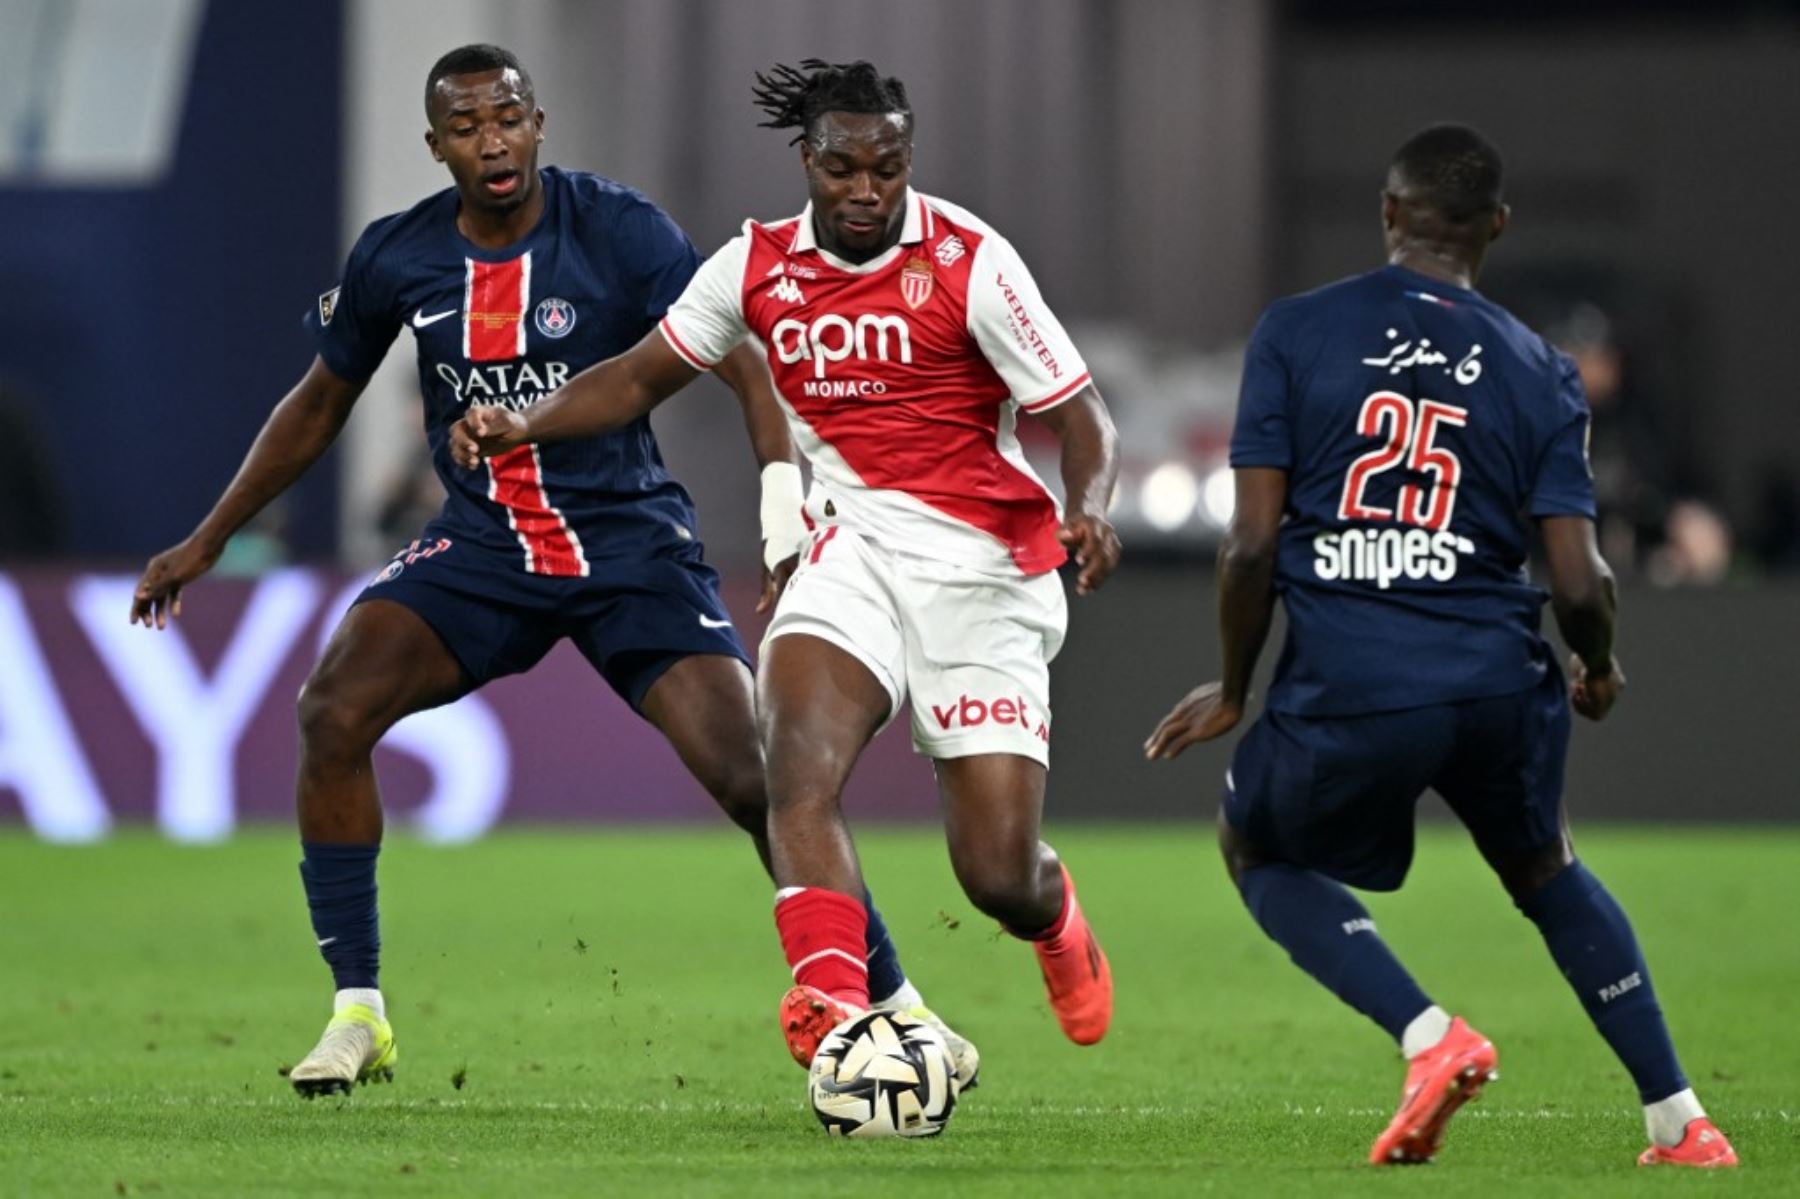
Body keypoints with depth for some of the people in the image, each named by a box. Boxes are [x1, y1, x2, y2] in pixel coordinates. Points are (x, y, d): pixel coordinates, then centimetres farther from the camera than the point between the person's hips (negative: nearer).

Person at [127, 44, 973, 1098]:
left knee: (751, 776, -17)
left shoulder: (621, 231, -12)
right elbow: (321, 403, 15)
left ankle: (894, 1003, -1)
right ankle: (358, 1015, -9)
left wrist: (788, 516, -31)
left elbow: (746, 368, -16)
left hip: (631, 539, -3)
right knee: (333, 712, -20)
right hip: (483, 544, 3)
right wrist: (206, 543, 17)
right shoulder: (396, 258, -1)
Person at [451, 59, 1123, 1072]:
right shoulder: (759, 267, 3)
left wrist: (1091, 510, -28)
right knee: (800, 759, -29)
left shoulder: (969, 262, -9)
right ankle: (834, 1001, -41)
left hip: (979, 565, -3)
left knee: (1000, 878, -5)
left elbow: (1082, 416, -7)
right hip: (854, 545, 3)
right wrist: (523, 427, 0)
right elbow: (643, 378, 16)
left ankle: (1056, 920, 33)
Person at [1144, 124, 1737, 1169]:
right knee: (1546, 870, 30)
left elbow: (1253, 544, -4)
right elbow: (1581, 585, -1)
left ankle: (1429, 1036, 3)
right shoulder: (1539, 372, 6)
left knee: (1259, 851, 26)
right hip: (1497, 682, 3)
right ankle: (1681, 1123, 25)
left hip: (1346, 690, -3)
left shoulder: (1294, 333, 1)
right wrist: (1601, 669, 22)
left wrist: (1233, 689, 12)